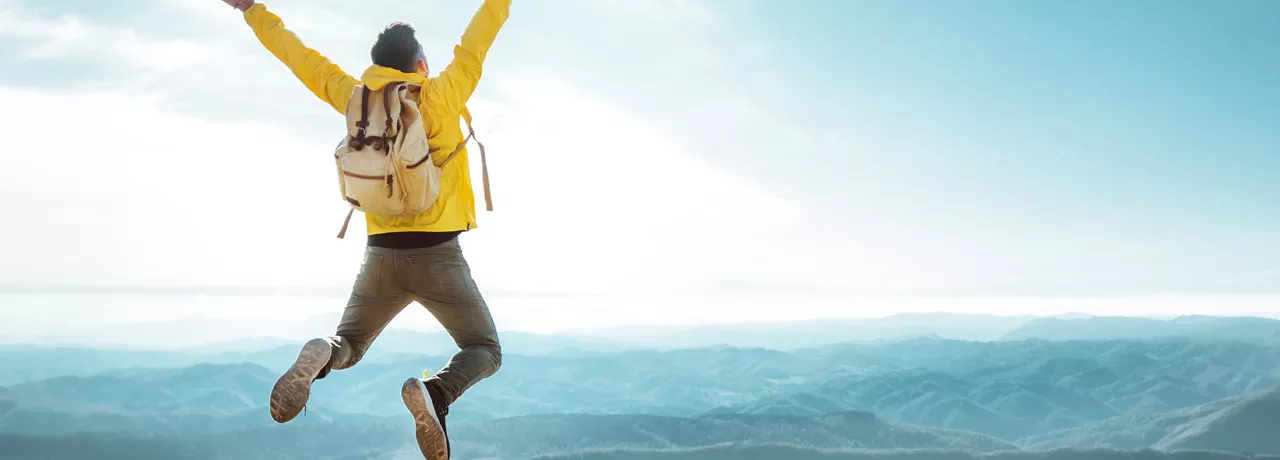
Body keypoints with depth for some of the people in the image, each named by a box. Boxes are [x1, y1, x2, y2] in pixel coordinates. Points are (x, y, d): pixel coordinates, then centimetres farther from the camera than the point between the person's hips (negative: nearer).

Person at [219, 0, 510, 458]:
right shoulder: (442, 95, -5)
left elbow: (301, 58, 15)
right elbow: (477, 40, 4)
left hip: (381, 255, 4)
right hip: (437, 255, -4)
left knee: (348, 346, 22)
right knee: (485, 352, 8)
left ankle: (318, 359, -17)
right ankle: (436, 393, -26)